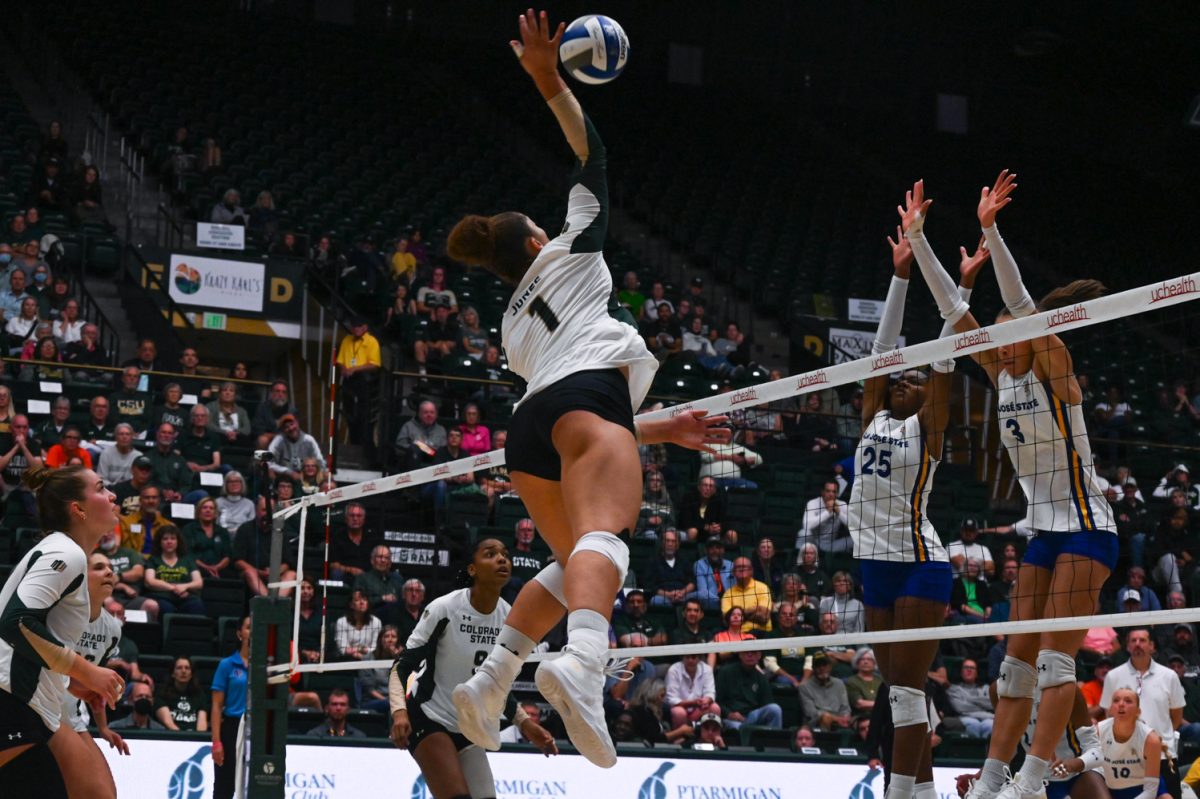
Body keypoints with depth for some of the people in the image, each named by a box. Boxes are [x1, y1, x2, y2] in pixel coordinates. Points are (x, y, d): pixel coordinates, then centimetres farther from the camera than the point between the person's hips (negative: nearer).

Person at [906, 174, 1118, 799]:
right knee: (1018, 661, 5)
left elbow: (1023, 309, -23)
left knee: (1055, 656, -13)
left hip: (1085, 528, -8)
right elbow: (952, 310, 9)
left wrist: (989, 230, -32)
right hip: (1045, 532, 8)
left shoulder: (1052, 367, -8)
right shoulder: (1003, 375, 10)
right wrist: (916, 238, 5)